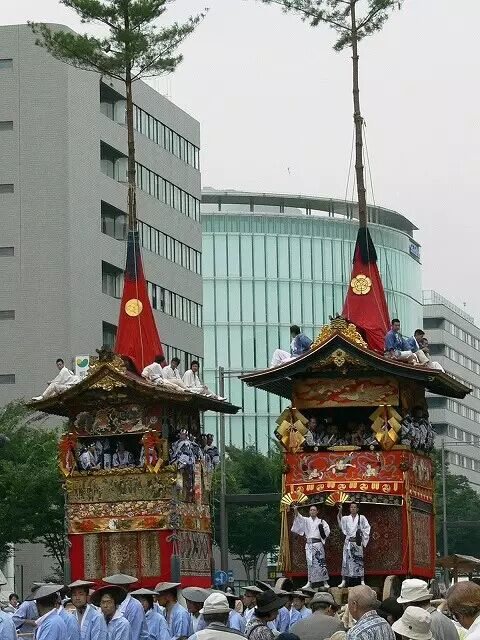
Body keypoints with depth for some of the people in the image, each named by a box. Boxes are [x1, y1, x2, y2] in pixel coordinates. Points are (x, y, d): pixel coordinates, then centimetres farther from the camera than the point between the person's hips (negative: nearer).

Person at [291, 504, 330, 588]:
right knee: (310, 563, 2)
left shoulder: (321, 521, 10)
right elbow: (299, 518, -8)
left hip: (318, 544, -2)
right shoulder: (306, 520, 12)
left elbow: (327, 530, 4)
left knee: (320, 562, -7)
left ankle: (325, 582, -4)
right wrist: (296, 511, -27)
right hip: (309, 544, 2)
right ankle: (310, 582, 6)